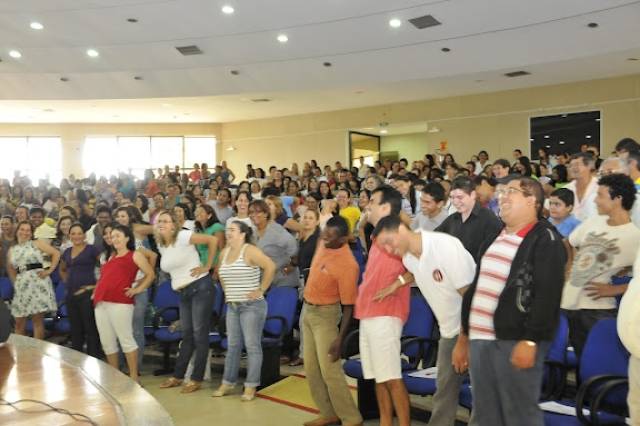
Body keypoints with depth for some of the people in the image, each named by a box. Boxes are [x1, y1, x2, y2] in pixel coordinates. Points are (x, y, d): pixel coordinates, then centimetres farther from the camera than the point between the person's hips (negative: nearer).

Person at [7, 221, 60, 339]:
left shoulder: (37, 243, 4)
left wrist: (49, 271, -7)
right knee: (19, 321, 7)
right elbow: (10, 269, 27)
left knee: (38, 319, -2)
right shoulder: (12, 250, 15)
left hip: (38, 282, -4)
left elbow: (56, 254, -2)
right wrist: (14, 282, 14)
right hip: (21, 285, 4)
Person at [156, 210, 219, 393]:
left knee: (199, 333, -2)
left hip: (200, 287, -7)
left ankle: (197, 379, 6)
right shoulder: (160, 246, 9)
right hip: (183, 292, 7)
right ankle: (178, 376, 23)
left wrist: (207, 266, -13)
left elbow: (213, 240, -15)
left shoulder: (183, 236, -12)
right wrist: (176, 282, 11)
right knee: (187, 335, 14)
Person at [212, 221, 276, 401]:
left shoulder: (250, 251, -13)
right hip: (232, 306, 7)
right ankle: (227, 383, 23)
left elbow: (271, 266, -22)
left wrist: (261, 290, -17)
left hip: (251, 305, -7)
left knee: (252, 345, -1)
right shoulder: (225, 252, 10)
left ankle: (251, 386, 6)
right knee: (233, 345, 13)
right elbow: (220, 272, 28)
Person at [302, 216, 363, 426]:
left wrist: (339, 339, -23)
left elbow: (348, 306, -22)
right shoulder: (323, 244, -4)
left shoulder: (347, 265, -26)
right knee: (311, 368, 11)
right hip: (308, 310, 8)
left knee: (329, 370, -9)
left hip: (325, 314, -8)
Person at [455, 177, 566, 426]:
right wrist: (464, 335, 19)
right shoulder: (494, 237, 19)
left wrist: (530, 340, -20)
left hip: (515, 340, -7)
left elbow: (548, 294, -15)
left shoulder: (545, 238, -5)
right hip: (479, 338, 8)